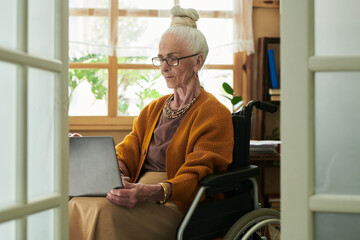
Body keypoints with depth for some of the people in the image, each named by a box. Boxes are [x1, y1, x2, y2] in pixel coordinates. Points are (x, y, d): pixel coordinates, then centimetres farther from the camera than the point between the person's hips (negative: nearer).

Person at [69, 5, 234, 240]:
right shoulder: (154, 109, 25)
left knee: (106, 211, -34)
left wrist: (155, 192, -31)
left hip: (176, 203, -6)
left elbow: (197, 175, -12)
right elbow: (129, 150, 17)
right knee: (78, 205, -24)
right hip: (141, 193, 6)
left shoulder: (215, 114, 0)